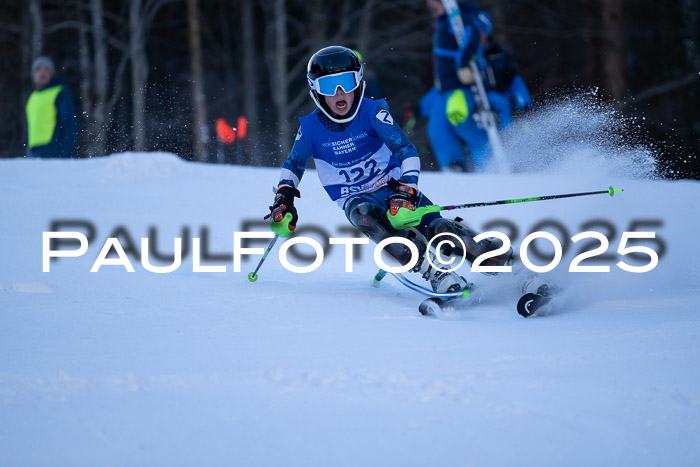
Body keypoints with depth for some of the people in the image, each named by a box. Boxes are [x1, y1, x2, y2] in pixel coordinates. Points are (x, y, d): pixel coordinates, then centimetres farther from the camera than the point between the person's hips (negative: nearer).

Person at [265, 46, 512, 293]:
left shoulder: (372, 112, -12)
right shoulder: (311, 127, -6)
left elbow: (407, 151, -19)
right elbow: (293, 165, 11)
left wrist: (406, 190, -35)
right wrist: (284, 198, -6)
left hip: (393, 187, 0)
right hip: (356, 198, 0)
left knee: (437, 228, -29)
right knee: (362, 212, -38)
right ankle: (434, 273, -45)